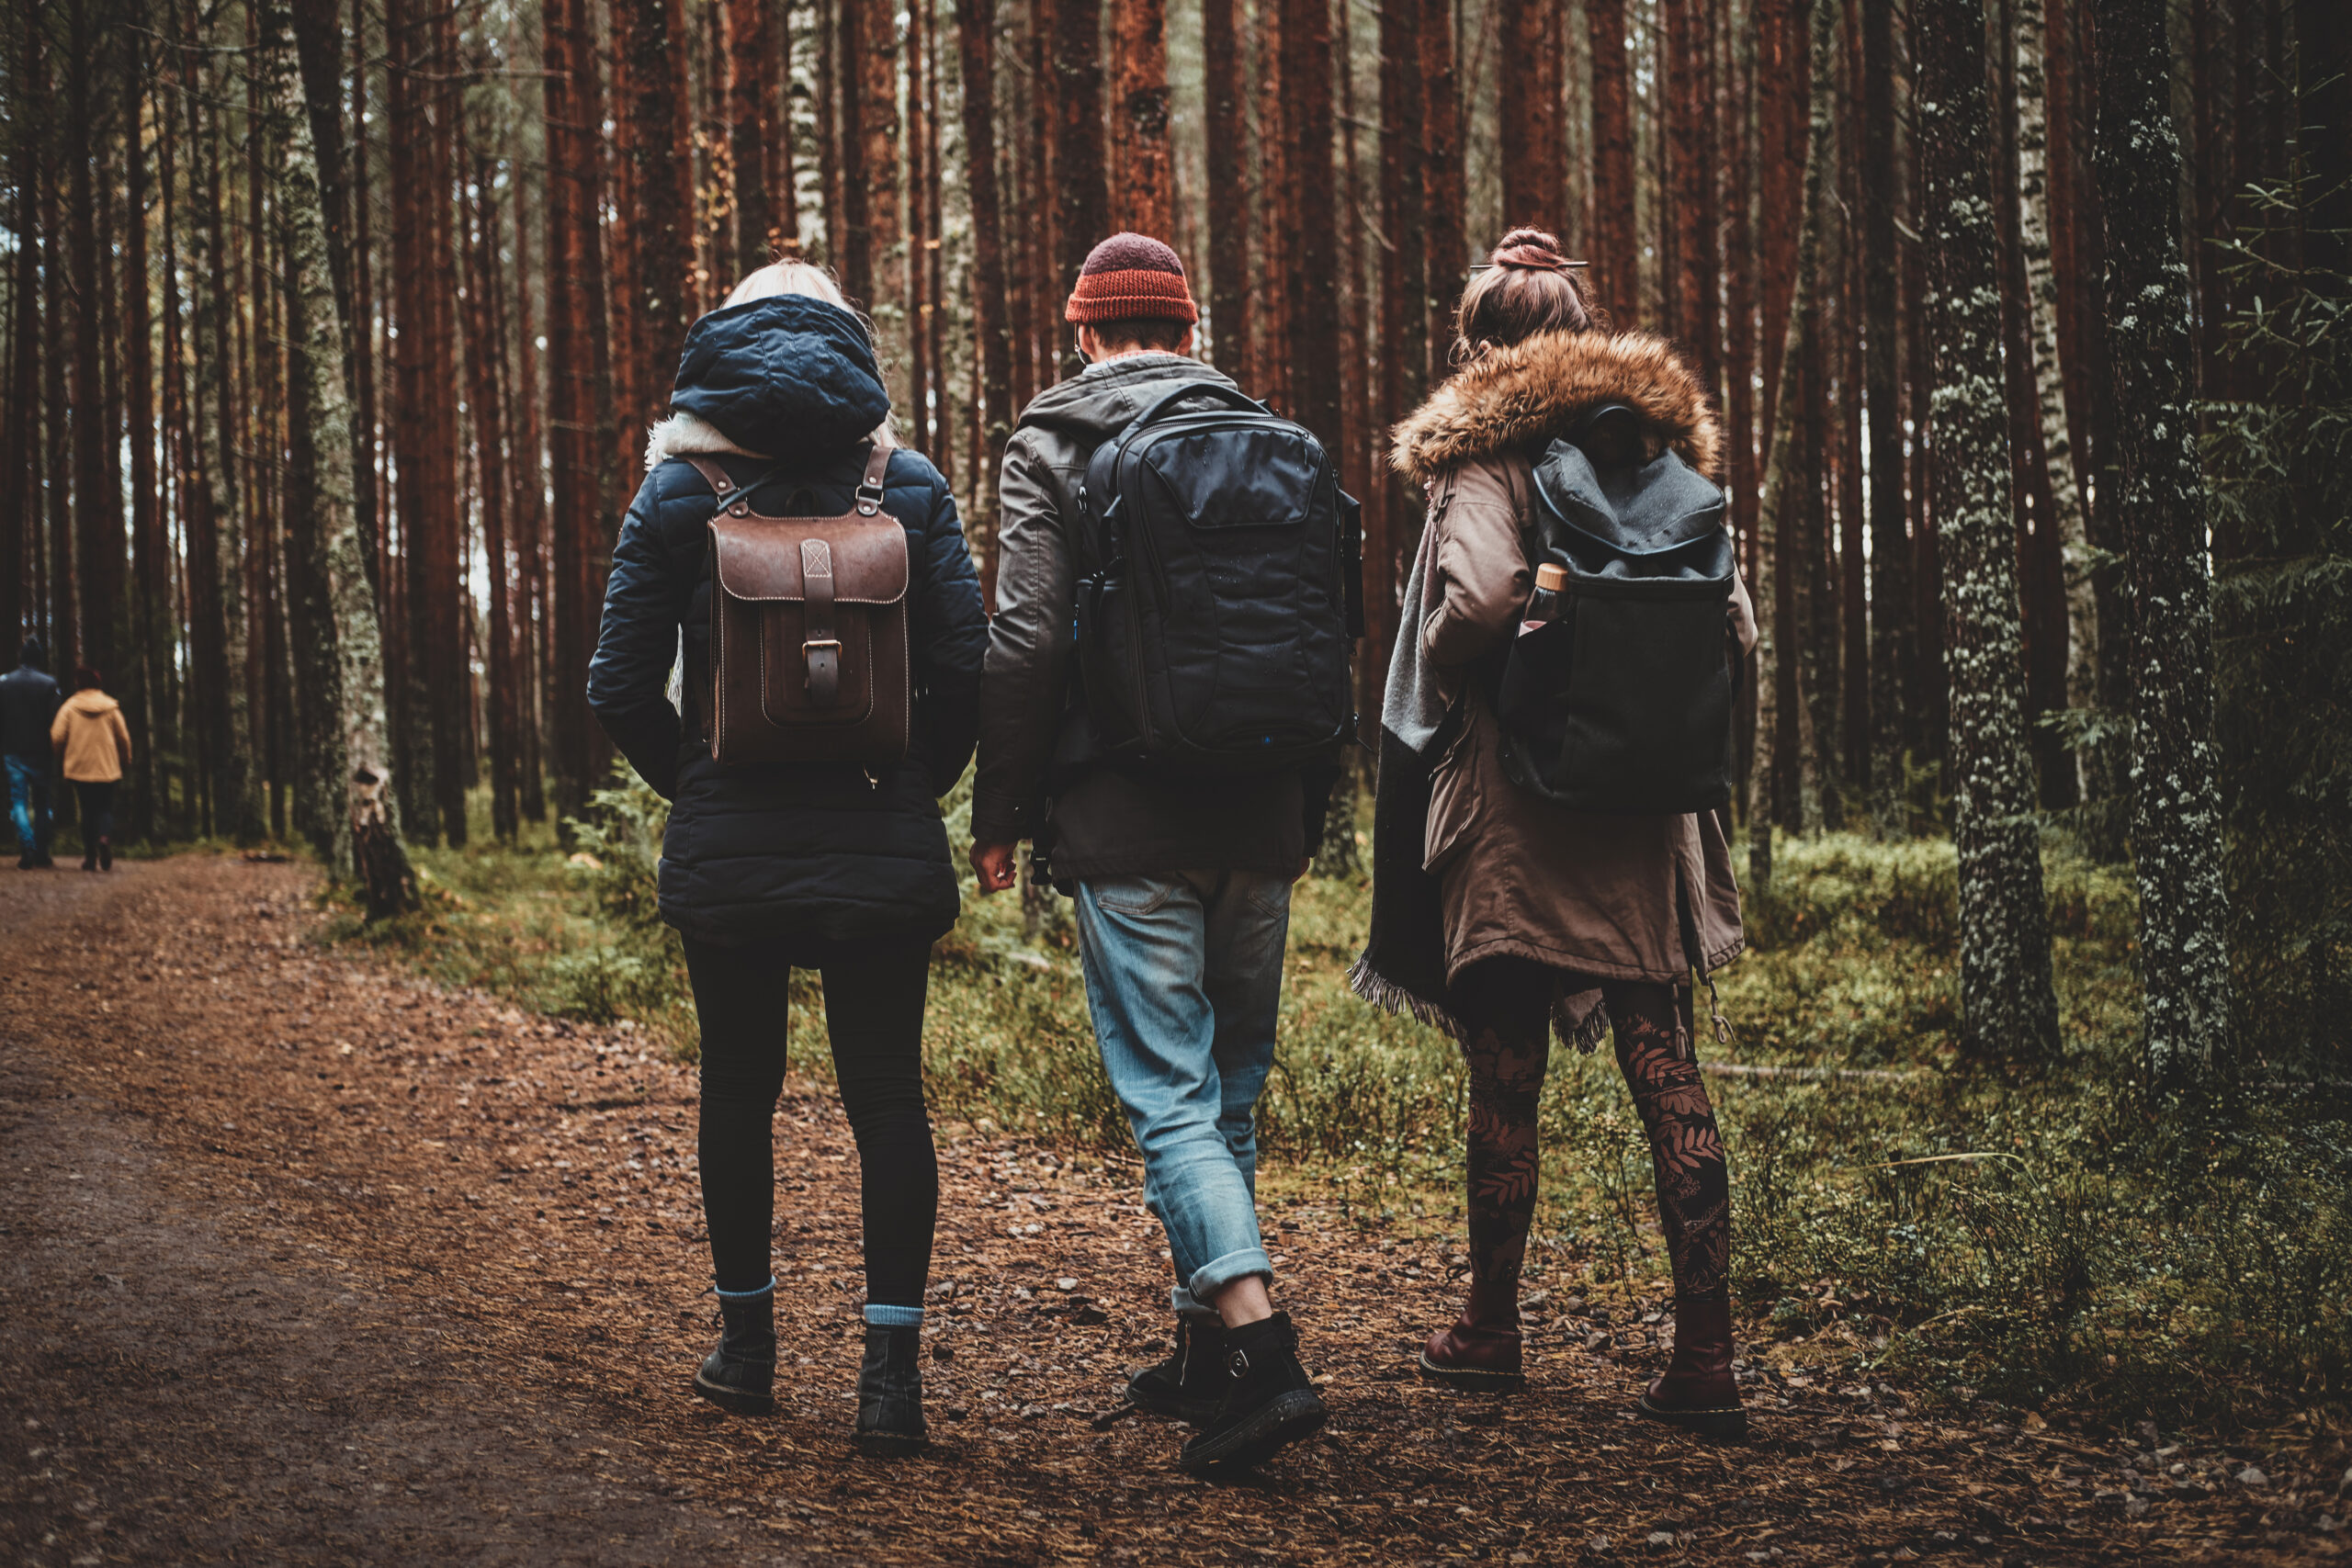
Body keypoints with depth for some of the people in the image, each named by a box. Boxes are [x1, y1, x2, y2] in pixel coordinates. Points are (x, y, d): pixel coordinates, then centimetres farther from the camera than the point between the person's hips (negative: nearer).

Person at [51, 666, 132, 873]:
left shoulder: (70, 706, -3)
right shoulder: (111, 707, 1)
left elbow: (57, 737, -6)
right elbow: (124, 738, 4)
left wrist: (63, 755, 15)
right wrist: (126, 761, 19)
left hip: (79, 769, 0)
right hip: (107, 769, 0)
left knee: (87, 811, 9)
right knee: (105, 808, 7)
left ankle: (89, 856, 6)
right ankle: (105, 837, -24)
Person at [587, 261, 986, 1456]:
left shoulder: (679, 491, -2)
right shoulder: (908, 487, 0)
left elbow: (621, 686, -4)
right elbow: (967, 667, -5)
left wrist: (693, 779, 11)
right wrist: (913, 783, 8)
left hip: (729, 846, 0)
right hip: (882, 850, 0)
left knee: (738, 1087, 14)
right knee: (886, 1091, 2)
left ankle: (746, 1344, 23)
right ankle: (891, 1366, -4)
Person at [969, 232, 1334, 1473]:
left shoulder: (1052, 445, -2)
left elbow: (1026, 642, -10)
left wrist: (1000, 814, -1)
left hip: (1127, 822, -5)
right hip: (1260, 817, 5)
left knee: (1169, 1096, -6)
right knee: (1231, 1090, 15)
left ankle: (1261, 1349, -19)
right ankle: (1206, 1346, 22)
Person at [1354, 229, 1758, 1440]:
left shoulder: (1485, 456, -6)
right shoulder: (1659, 450, 9)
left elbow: (1481, 596, -24)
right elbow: (1734, 624, 6)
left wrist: (1441, 670, -4)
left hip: (1514, 812, -4)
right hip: (1647, 820, 4)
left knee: (1505, 1081, 6)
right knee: (1667, 1078, 2)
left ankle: (1490, 1332, 18)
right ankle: (1706, 1353, -2)